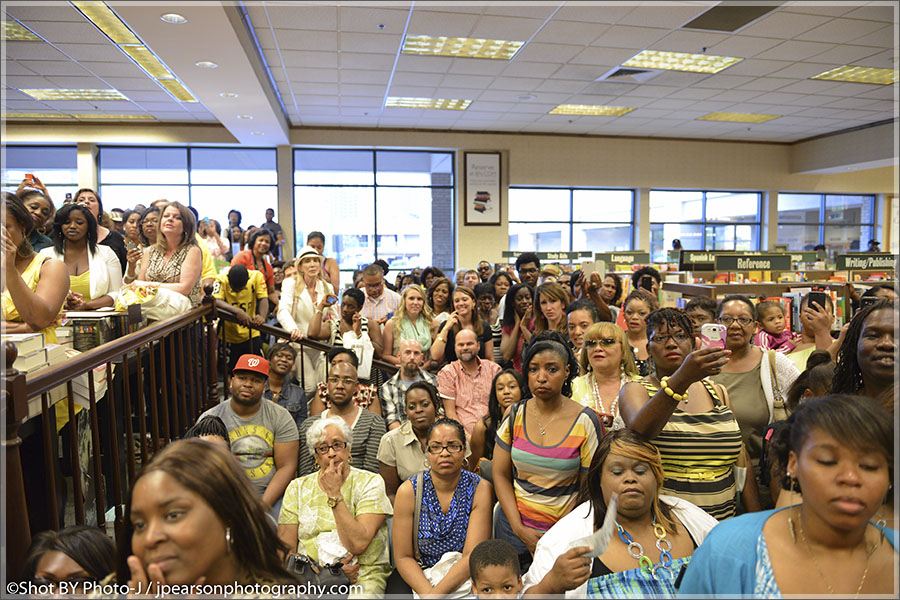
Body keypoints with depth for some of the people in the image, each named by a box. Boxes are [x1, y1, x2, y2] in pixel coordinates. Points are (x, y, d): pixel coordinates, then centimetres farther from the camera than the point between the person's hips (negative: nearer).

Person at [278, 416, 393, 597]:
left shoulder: (370, 482, 1)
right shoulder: (297, 487, 9)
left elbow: (358, 545, -10)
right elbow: (286, 549, 4)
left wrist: (334, 493, -10)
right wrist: (330, 570, -9)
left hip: (363, 576, -1)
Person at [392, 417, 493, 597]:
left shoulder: (480, 489, -4)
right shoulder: (408, 491, -2)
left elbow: (473, 556, -10)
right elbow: (403, 557, -2)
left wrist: (435, 594, -20)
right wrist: (426, 593, -18)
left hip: (466, 580, -1)